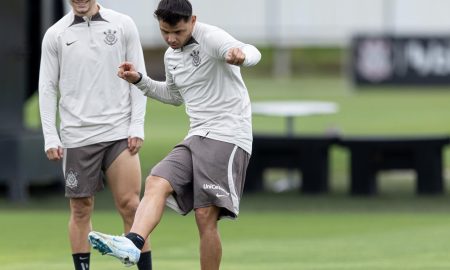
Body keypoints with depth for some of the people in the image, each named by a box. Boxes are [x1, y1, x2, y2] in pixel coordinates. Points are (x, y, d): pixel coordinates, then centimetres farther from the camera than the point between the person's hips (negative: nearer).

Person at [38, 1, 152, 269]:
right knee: (81, 209, 2)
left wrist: (137, 126, -3)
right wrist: (50, 137, -1)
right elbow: (48, 88, 6)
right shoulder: (55, 35, 5)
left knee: (129, 205, -7)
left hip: (119, 133, -1)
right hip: (77, 136, 1)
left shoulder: (123, 25, 4)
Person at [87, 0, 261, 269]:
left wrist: (240, 54, -55)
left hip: (227, 137, -8)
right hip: (197, 137, 8)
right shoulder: (171, 56, 15)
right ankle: (133, 243, -39)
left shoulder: (211, 39, -11)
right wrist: (140, 81, 19)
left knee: (205, 216, -13)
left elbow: (252, 53, -31)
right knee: (156, 183, -17)